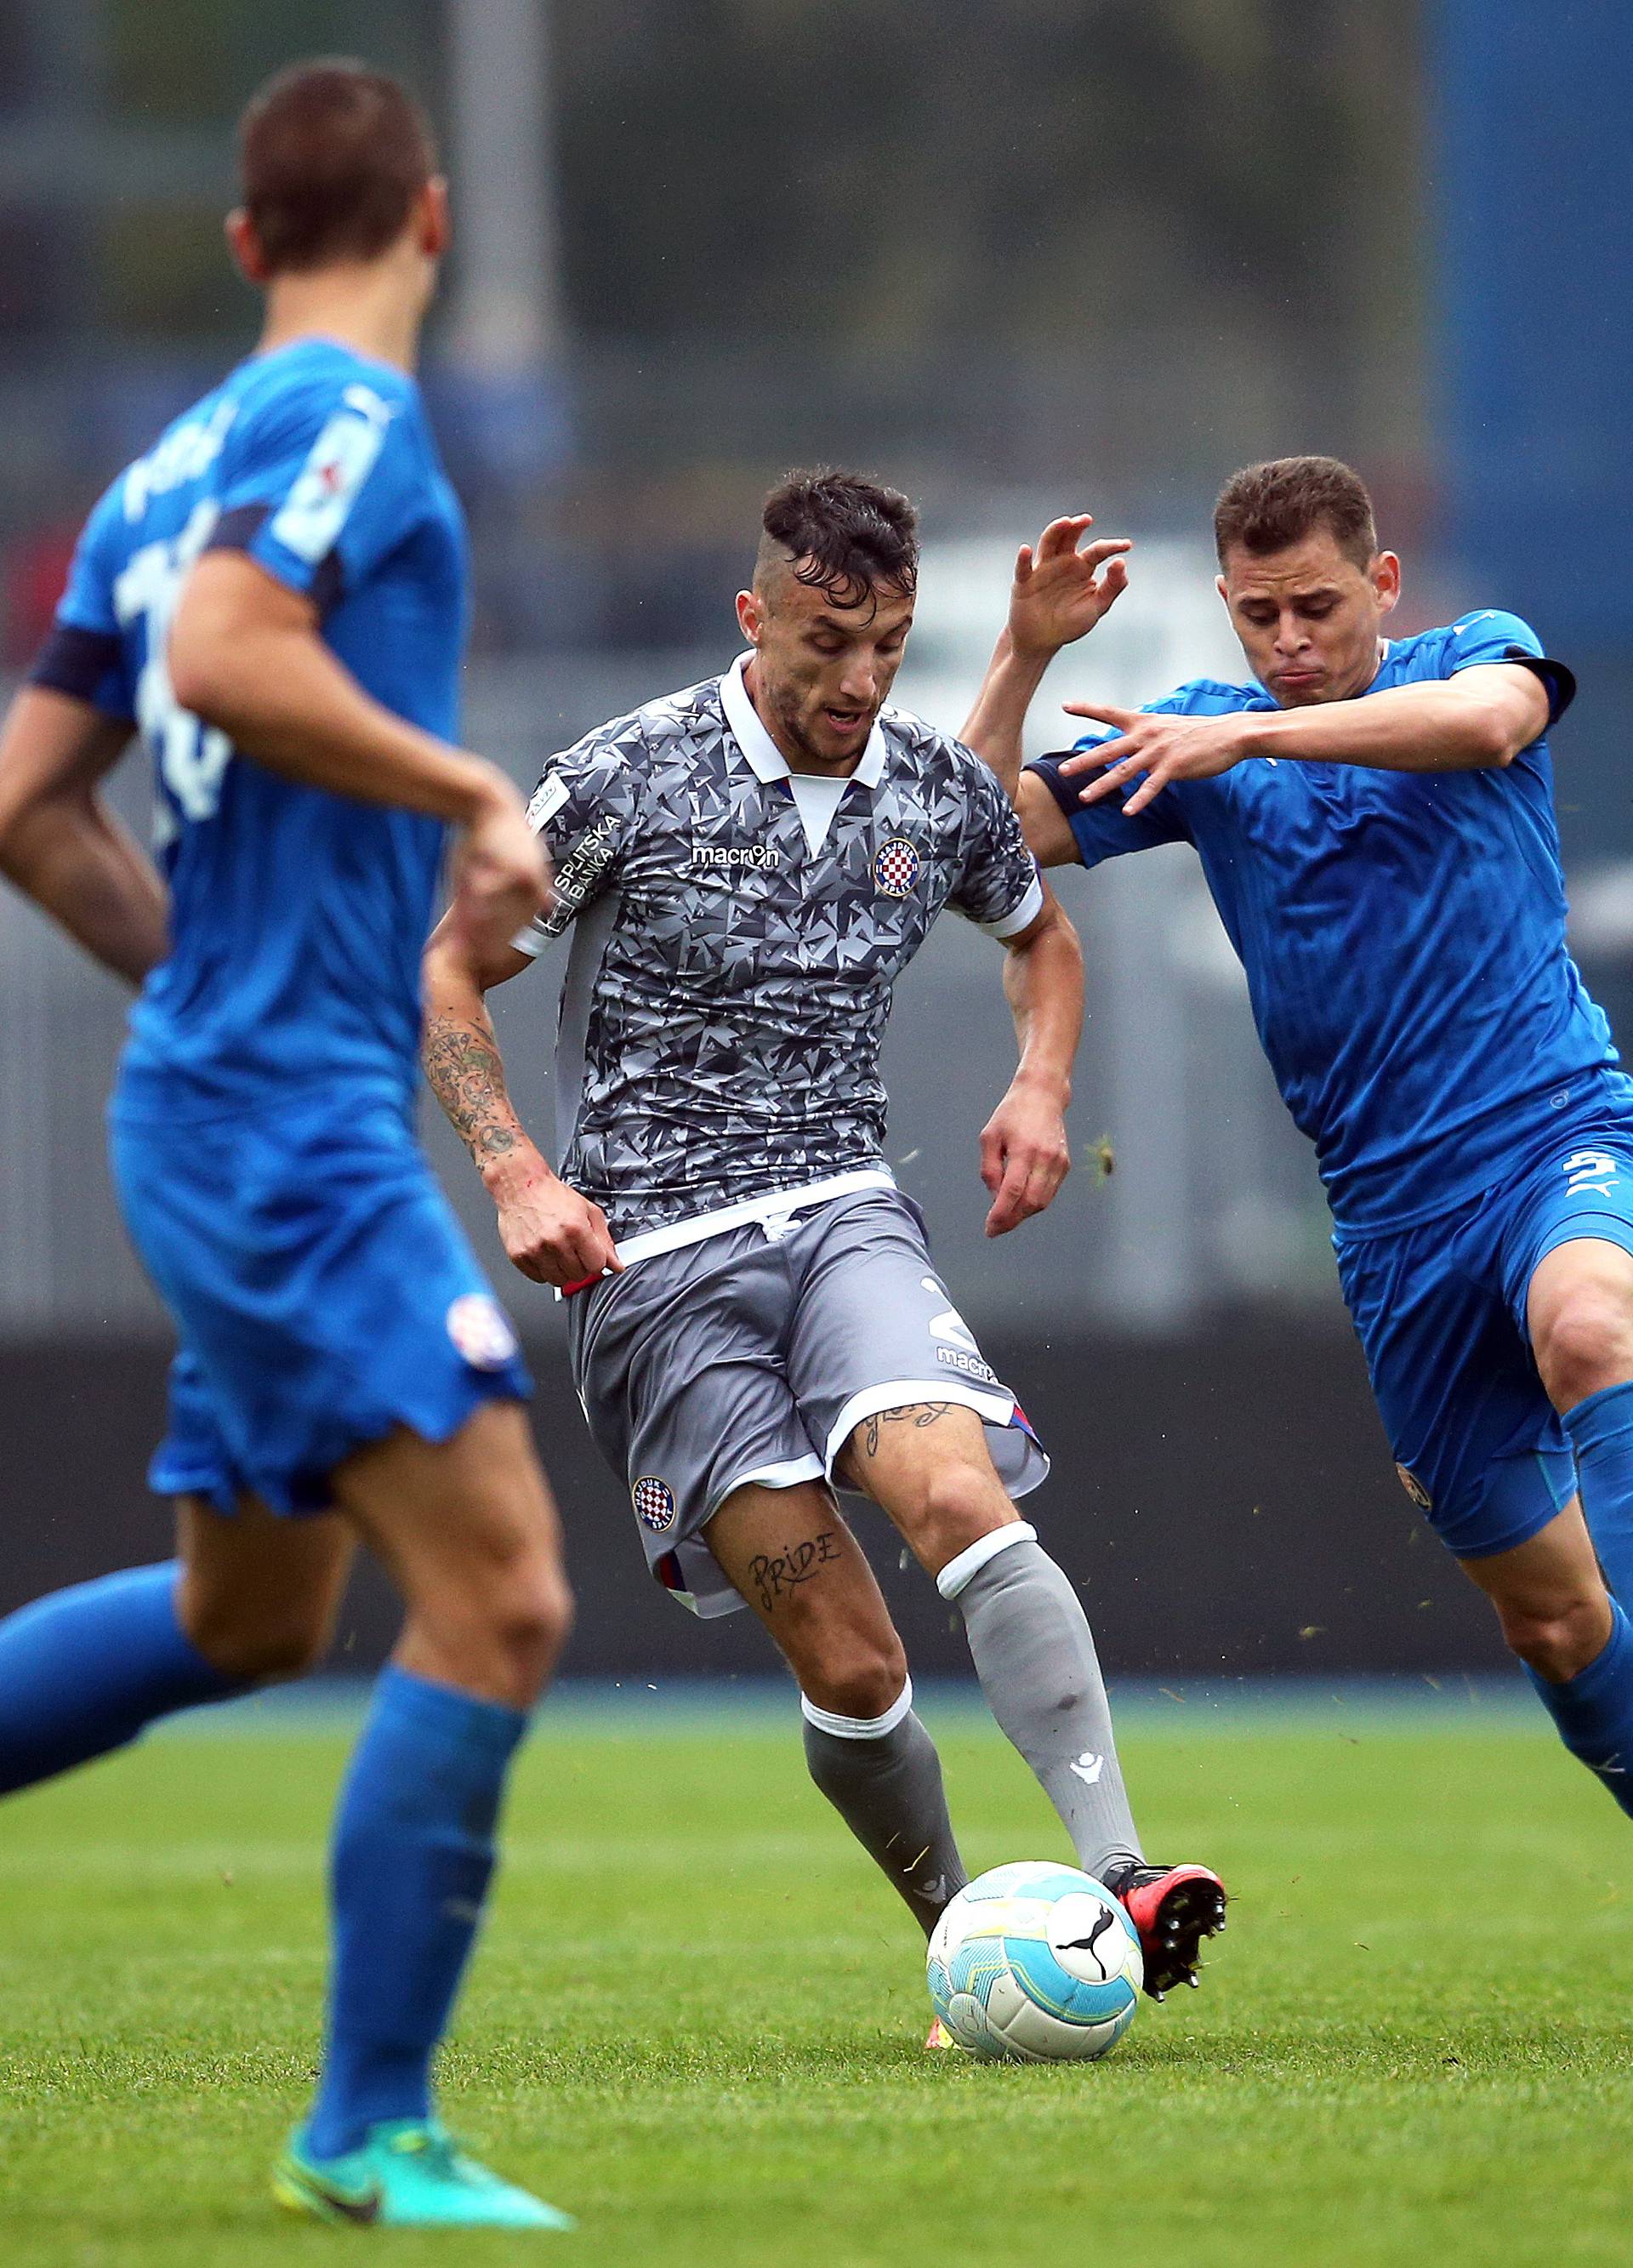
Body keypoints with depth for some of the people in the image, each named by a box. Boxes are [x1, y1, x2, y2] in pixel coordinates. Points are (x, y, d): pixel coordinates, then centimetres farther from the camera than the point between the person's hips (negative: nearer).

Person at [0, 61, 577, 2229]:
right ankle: (370, 2127, -9)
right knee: (498, 1598, -11)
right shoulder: (353, 419, -9)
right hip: (298, 1128, -10)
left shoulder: (174, 467, 16)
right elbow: (225, 658, -25)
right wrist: (471, 789, -15)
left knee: (247, 1622, 21)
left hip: (216, 1106, 10)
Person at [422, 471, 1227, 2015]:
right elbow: (446, 972, 3)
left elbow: (1040, 935, 28)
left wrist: (1040, 1086, 8)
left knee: (960, 1497, -28)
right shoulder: (626, 784, -6)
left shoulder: (940, 791, 6)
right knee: (849, 1668, -11)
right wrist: (515, 1175, -11)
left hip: (844, 1210, 2)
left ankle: (1115, 1877, -36)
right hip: (653, 1255, -2)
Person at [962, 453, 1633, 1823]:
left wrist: (1250, 734, -31)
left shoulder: (1474, 653, 1)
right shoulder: (1201, 741, 9)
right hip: (1394, 1211, 4)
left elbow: (1486, 718, -24)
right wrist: (1025, 657, -10)